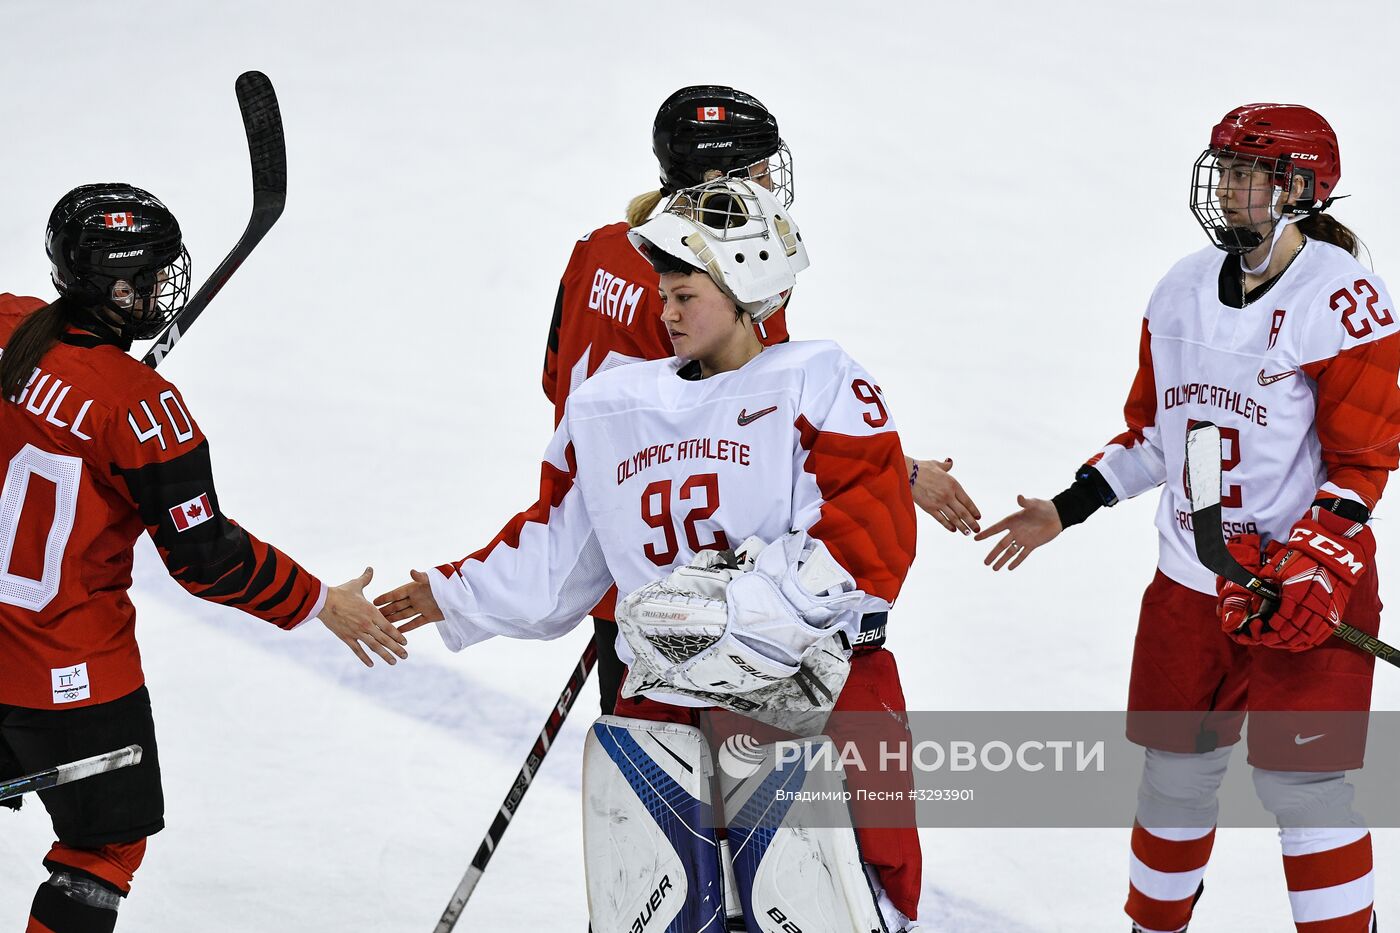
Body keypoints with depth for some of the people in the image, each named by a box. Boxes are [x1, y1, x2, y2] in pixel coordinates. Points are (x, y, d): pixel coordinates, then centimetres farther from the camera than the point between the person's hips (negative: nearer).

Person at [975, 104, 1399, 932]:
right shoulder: (1184, 289, 7)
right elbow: (1151, 430, 17)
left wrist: (1311, 569, -23)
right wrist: (1065, 511, 10)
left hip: (1308, 583, -6)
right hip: (1189, 580, 6)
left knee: (1299, 781, -7)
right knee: (1176, 770, 12)